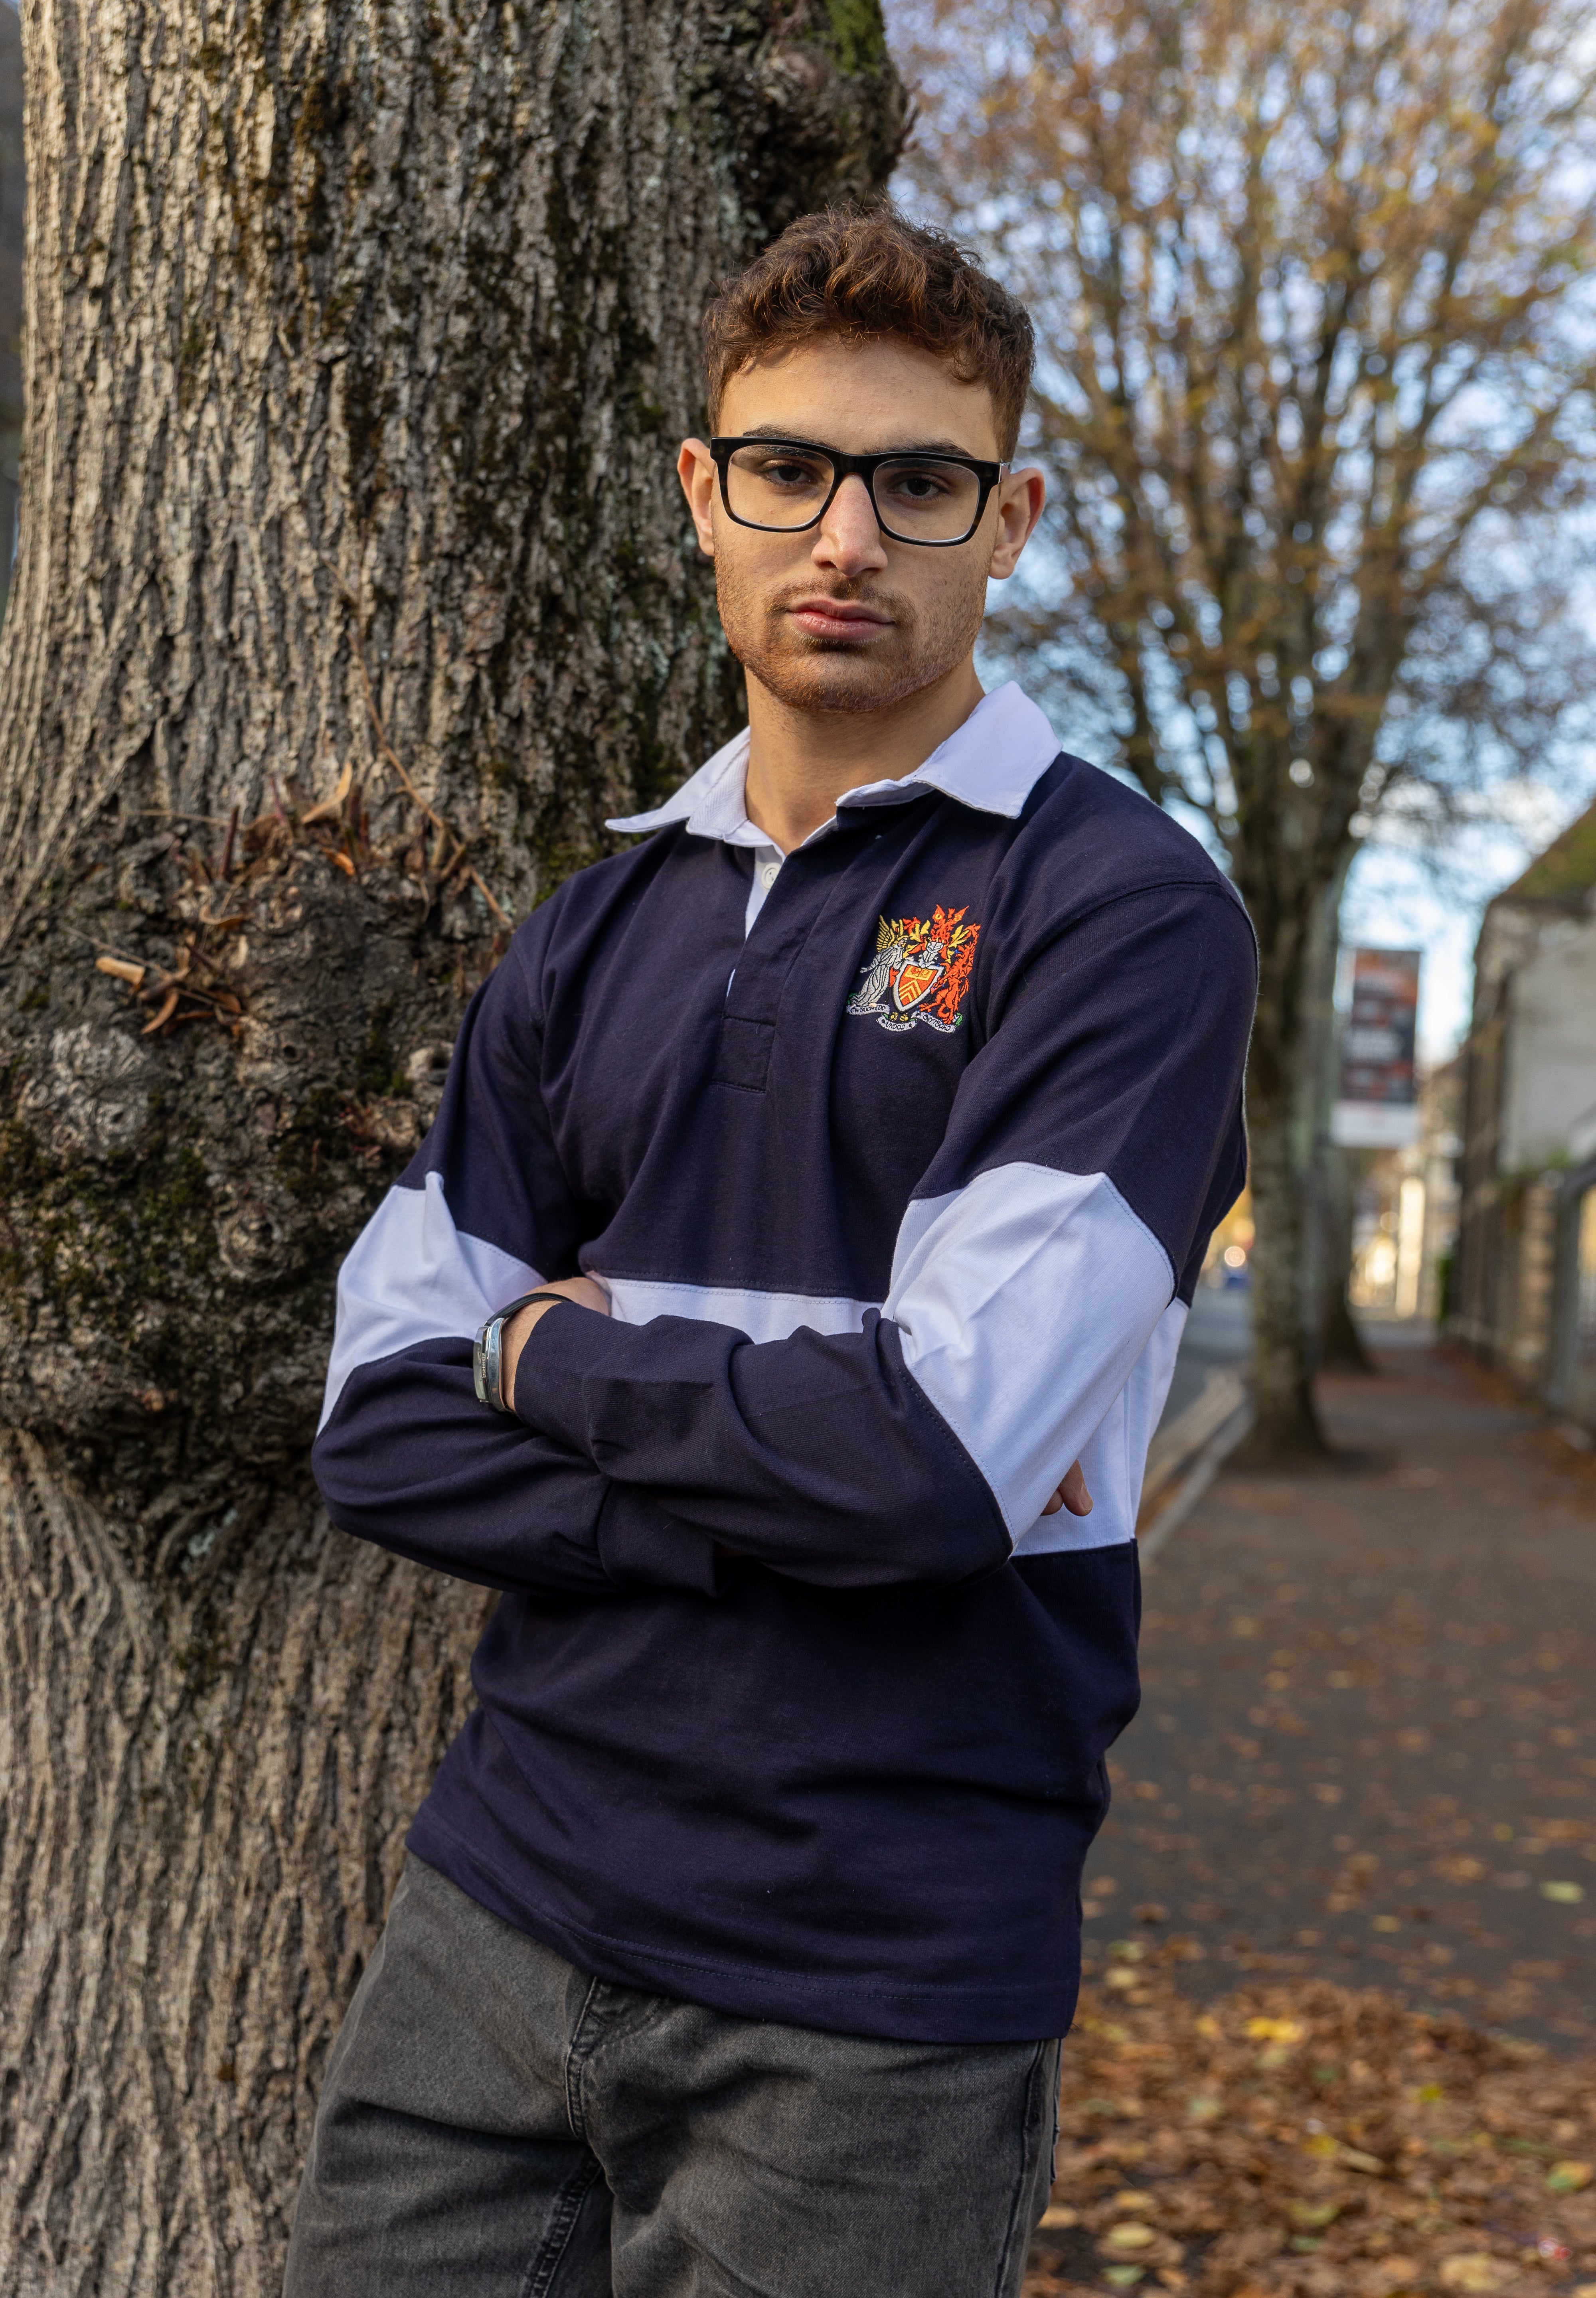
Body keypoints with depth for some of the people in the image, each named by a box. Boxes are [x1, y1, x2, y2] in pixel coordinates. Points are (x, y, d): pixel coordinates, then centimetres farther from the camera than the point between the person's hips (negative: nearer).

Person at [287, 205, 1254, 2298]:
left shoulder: (1127, 912, -9)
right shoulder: (600, 933, 9)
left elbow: (950, 1452, -20)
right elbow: (385, 1431, 1)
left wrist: (555, 1358, -6)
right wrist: (776, 1496, -14)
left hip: (874, 1989, -4)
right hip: (506, 1899, 5)